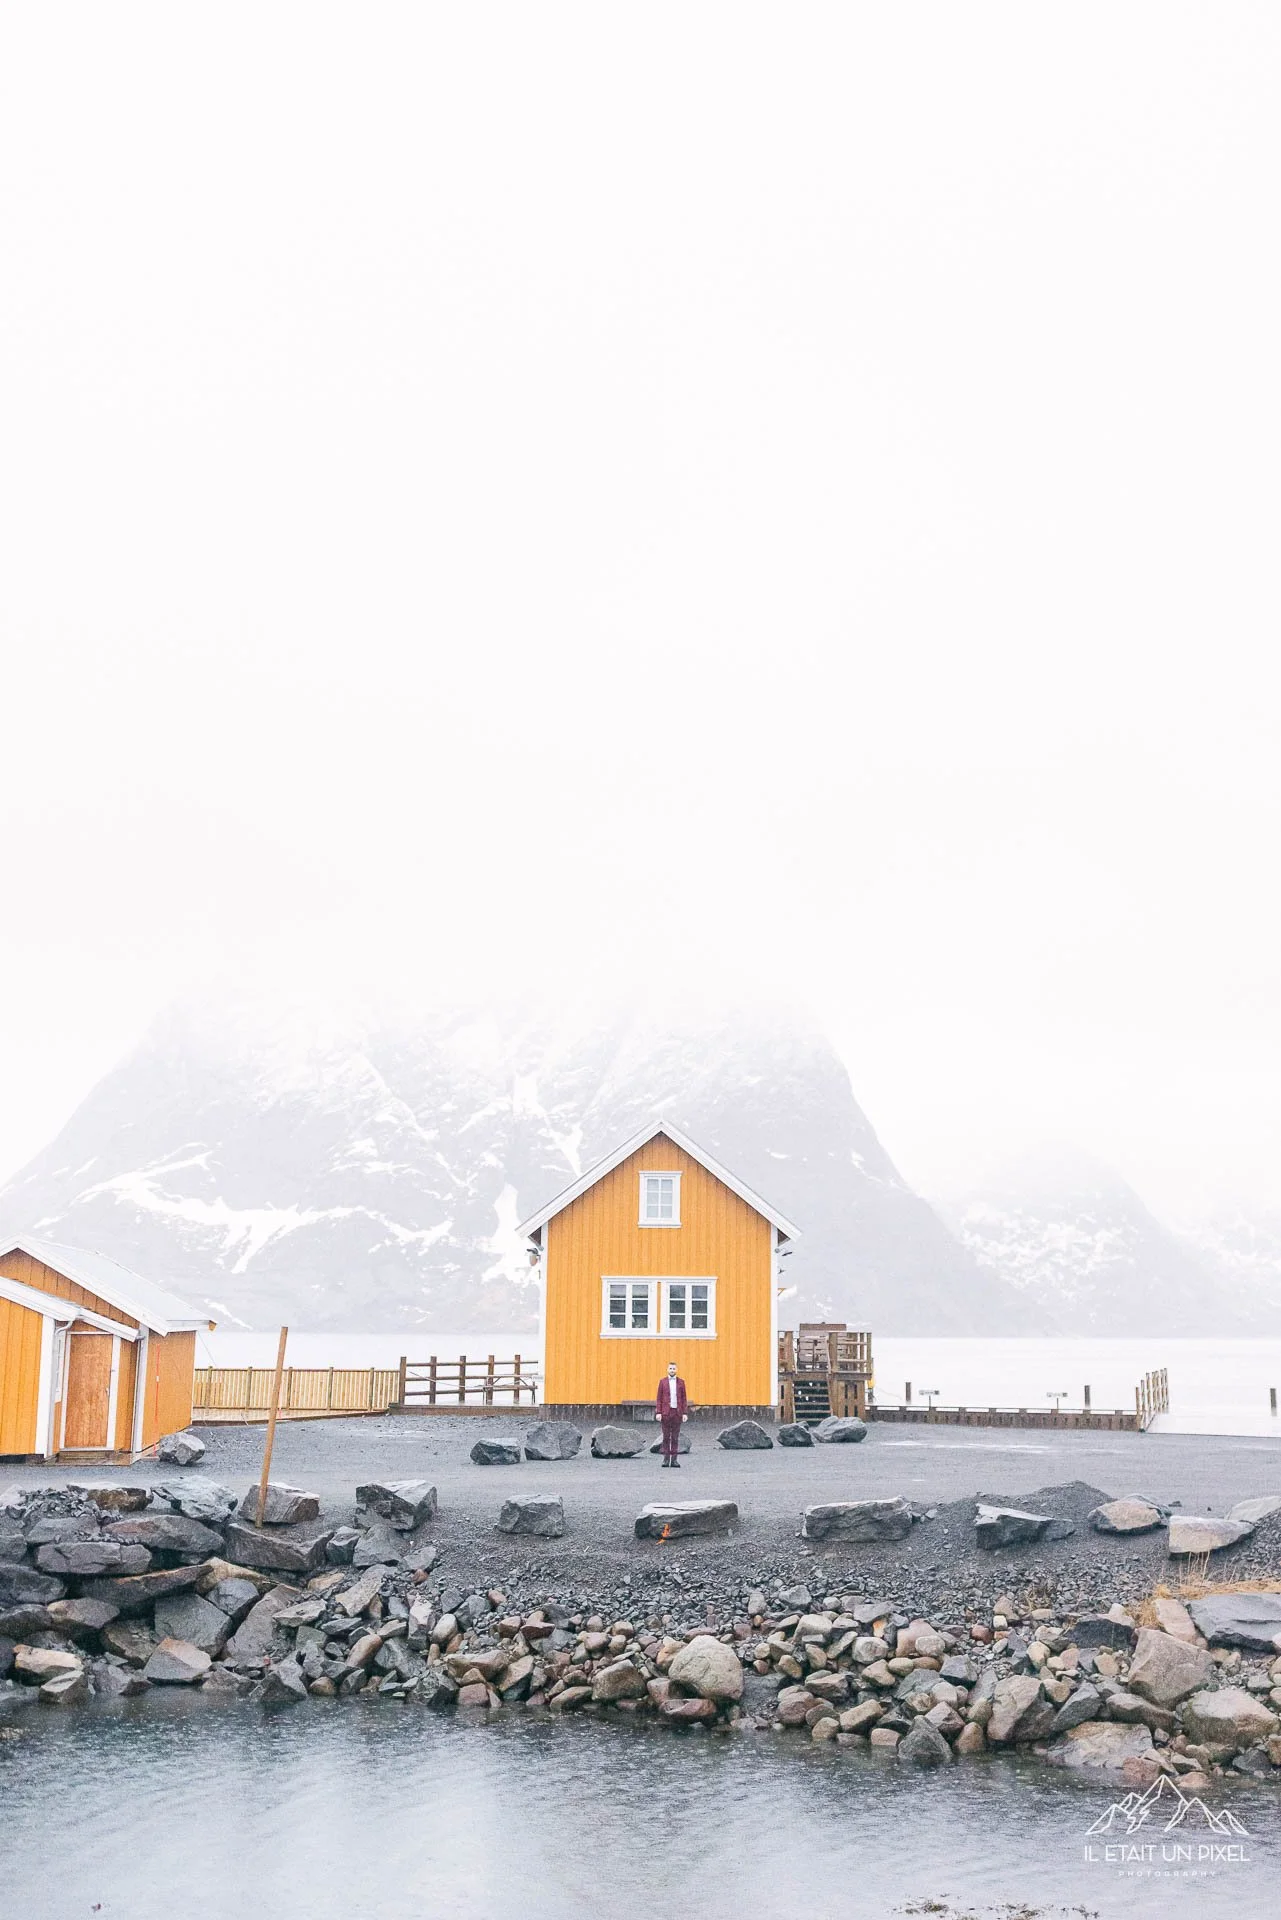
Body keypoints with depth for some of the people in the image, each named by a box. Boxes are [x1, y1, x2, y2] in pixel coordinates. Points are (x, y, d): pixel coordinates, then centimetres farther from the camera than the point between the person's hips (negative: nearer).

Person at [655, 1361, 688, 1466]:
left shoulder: (681, 1382, 7)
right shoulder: (662, 1381, 4)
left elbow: (684, 1399, 6)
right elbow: (659, 1398, 2)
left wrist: (685, 1413, -2)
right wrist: (658, 1412, -7)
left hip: (677, 1412, 1)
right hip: (666, 1412, -1)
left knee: (675, 1437, 2)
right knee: (666, 1436, 1)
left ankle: (674, 1460, 5)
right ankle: (666, 1459, 5)